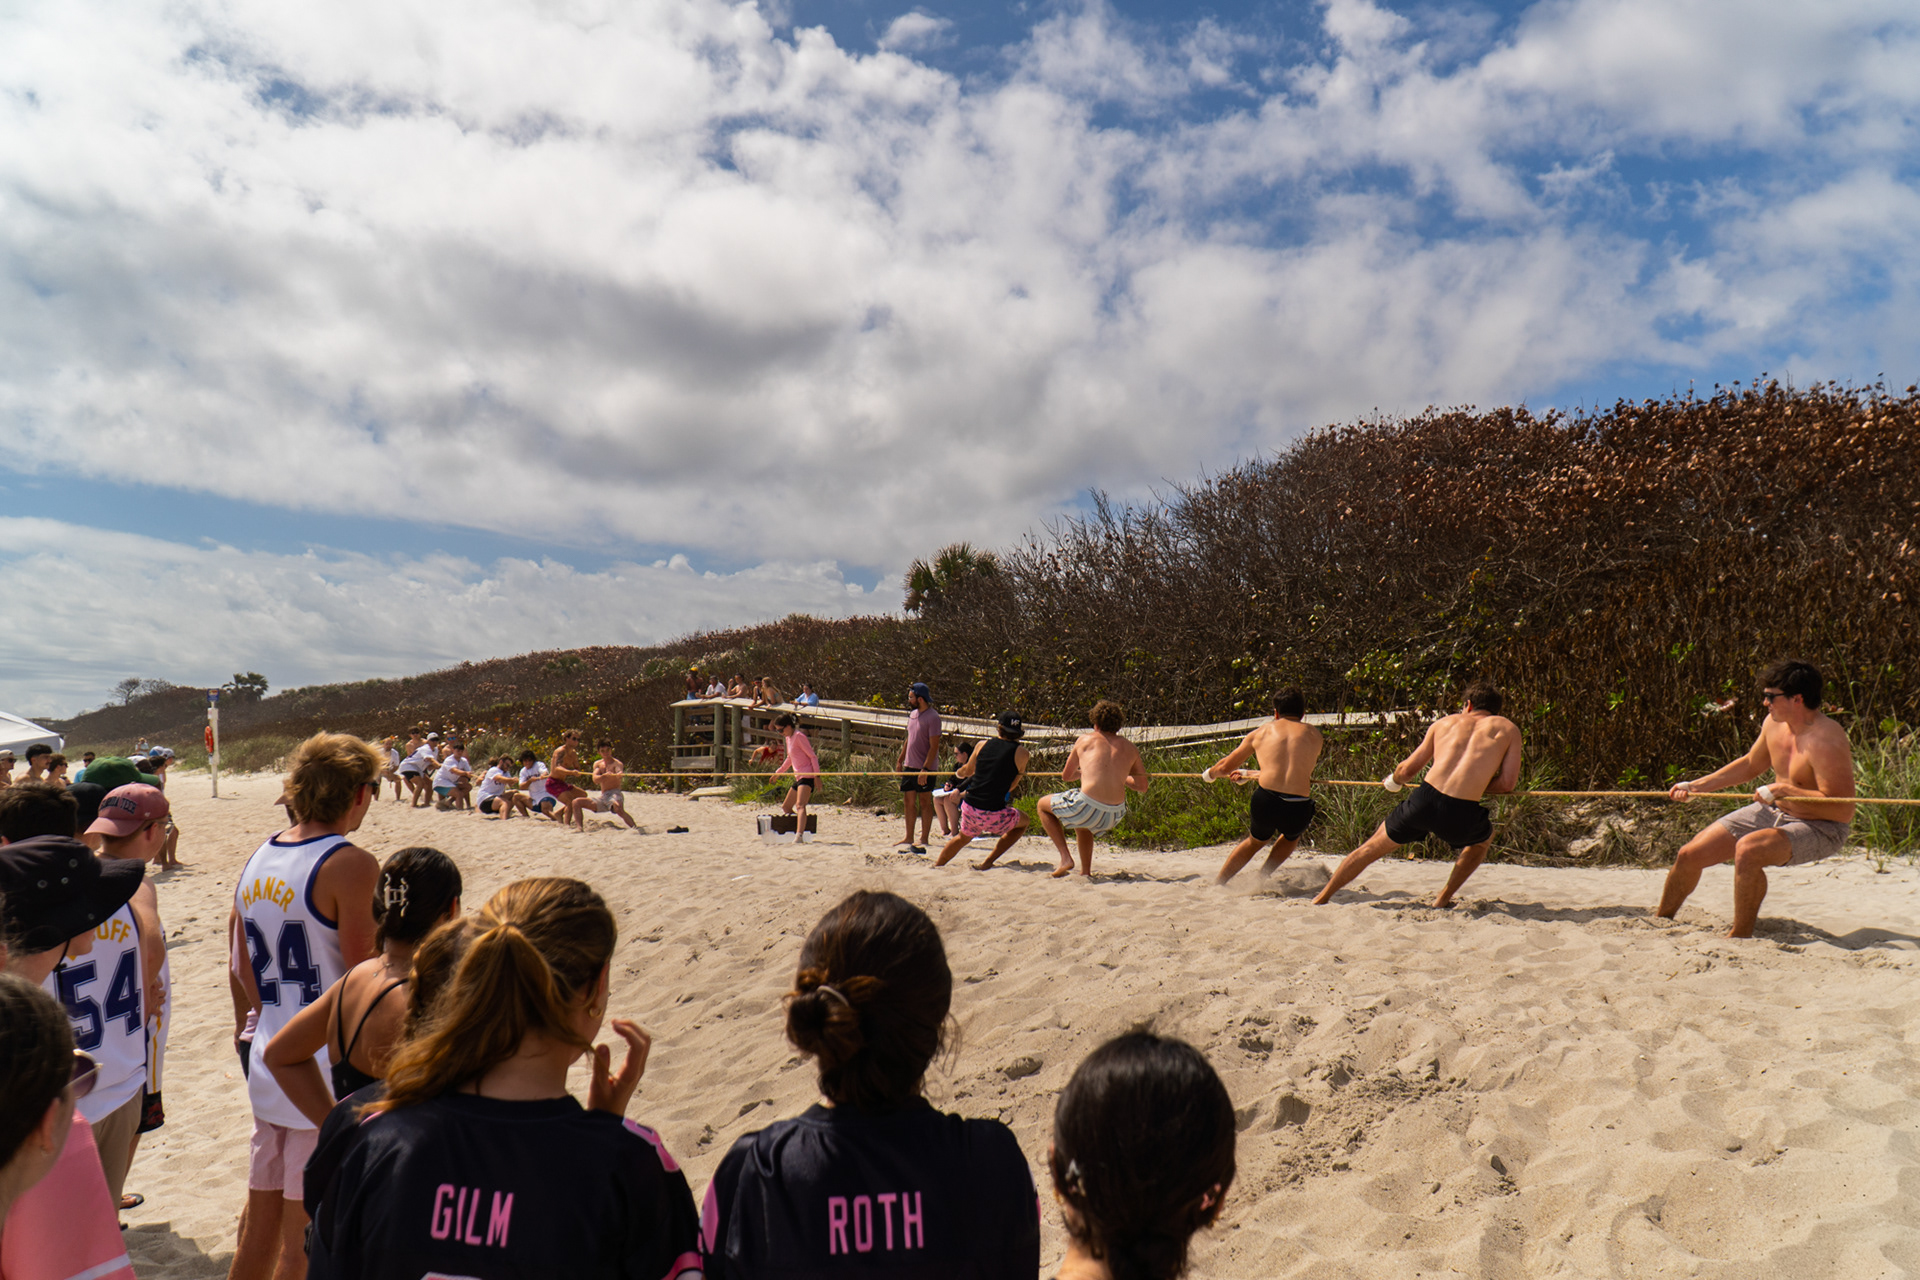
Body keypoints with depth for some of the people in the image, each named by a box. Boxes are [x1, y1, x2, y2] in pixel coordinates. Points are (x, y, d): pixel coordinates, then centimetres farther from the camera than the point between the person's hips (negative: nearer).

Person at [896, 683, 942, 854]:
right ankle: (909, 838, 20)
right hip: (909, 766, 8)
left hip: (925, 768, -8)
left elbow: (934, 746, -18)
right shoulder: (913, 714, 10)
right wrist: (900, 759, 17)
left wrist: (925, 769, -22)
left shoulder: (932, 717, -15)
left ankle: (924, 840, 7)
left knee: (925, 803, 0)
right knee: (909, 802, 11)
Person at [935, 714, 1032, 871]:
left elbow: (967, 771, 23)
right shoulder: (1021, 752, -3)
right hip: (993, 816, -4)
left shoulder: (982, 745, 6)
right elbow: (1012, 785, 8)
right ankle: (988, 861, 17)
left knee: (963, 837, 36)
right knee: (1023, 821, 26)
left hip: (969, 810, 4)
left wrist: (960, 772, 47)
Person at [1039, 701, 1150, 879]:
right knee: (1082, 824, 39)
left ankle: (1065, 858, 9)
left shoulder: (1085, 739, 9)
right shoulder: (1130, 749, 14)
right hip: (1115, 815, 5)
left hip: (1088, 807, -5)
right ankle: (1085, 871, 33)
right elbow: (1142, 786, 21)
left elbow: (1066, 776, 19)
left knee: (1043, 805, 22)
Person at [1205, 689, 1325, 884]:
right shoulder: (1314, 735, 19)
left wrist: (1210, 773, 51)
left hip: (1265, 802, 0)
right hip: (1298, 808, 0)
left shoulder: (1261, 732, 17)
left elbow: (1226, 767, 27)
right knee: (1292, 836, 36)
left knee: (1255, 841, 32)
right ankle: (1262, 877, 23)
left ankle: (1216, 884, 33)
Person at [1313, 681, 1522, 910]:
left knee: (1371, 848, 23)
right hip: (1462, 814, -1)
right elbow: (1508, 783, 7)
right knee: (1483, 839, 36)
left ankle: (1321, 899, 30)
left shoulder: (1445, 722, 21)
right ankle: (1443, 899, 30)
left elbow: (1406, 771, 20)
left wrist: (1393, 781, 41)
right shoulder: (1508, 728, 16)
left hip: (1424, 800, 2)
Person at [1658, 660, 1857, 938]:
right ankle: (1662, 920, 26)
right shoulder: (1774, 723, -2)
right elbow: (1751, 765, 16)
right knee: (1689, 855, 1)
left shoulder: (1826, 741, -27)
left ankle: (1740, 936, -16)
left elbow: (1842, 808, -29)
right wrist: (1696, 786, 13)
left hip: (1820, 829, -8)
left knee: (1748, 850, -37)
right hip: (1774, 812, 8)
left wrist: (1784, 790, -30)